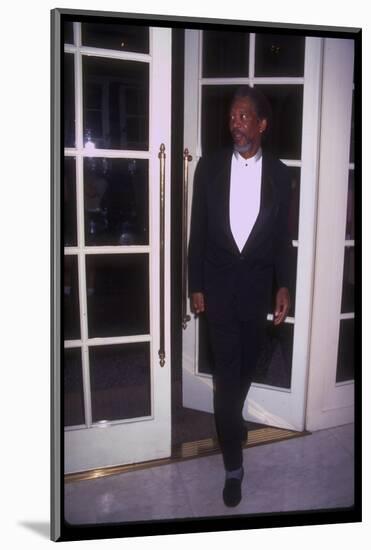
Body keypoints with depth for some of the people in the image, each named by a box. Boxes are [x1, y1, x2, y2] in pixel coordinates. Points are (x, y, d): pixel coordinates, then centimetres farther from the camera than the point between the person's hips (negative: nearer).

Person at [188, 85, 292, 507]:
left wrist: (283, 286, -4)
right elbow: (198, 230, 0)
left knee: (247, 363, 16)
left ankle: (230, 421, 46)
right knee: (226, 369, -1)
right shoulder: (210, 166, -1)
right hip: (218, 281, -1)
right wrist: (195, 286, -2)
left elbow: (282, 234, 4)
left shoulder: (278, 173, 1)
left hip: (258, 282, 2)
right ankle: (233, 463, 13)